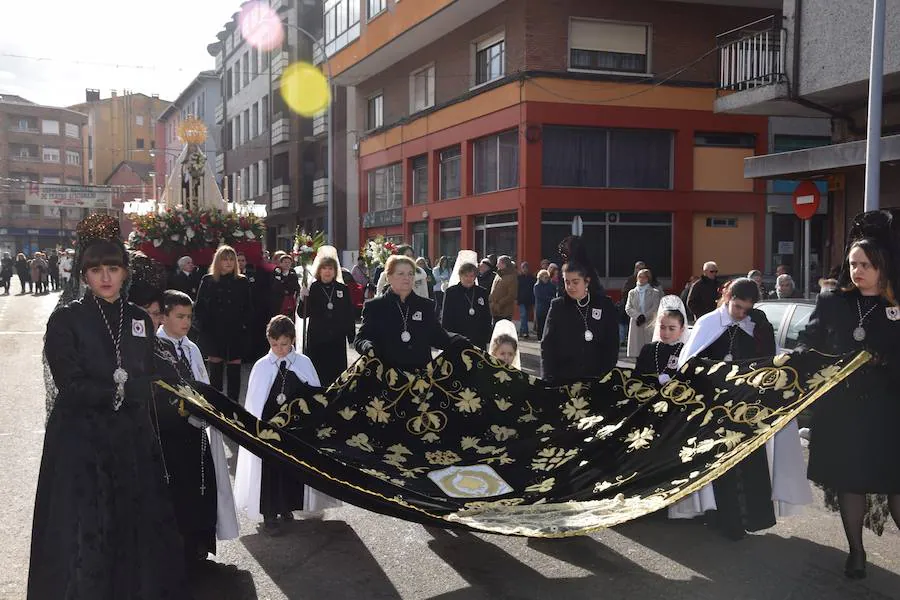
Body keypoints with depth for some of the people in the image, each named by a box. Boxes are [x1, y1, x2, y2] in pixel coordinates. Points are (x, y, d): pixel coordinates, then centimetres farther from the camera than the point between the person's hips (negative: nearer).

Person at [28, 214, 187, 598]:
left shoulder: (139, 319, 9)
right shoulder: (66, 320, -4)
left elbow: (146, 383, 7)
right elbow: (73, 387, -13)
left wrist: (117, 391, -8)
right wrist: (124, 390, -9)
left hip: (132, 440, 4)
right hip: (80, 441, -4)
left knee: (135, 528, 7)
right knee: (83, 535, 1)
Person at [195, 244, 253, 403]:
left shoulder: (242, 282, 5)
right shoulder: (208, 281, 4)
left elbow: (248, 308, 6)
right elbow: (199, 307, 4)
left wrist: (244, 326, -6)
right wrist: (203, 327, -4)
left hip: (235, 334, 0)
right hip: (213, 333, 0)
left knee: (234, 370, 3)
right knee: (215, 370, 0)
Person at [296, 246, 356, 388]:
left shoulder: (342, 289, 5)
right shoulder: (312, 288, 0)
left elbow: (350, 315, 7)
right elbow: (303, 314, 0)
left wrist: (352, 337, 4)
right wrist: (303, 299, -19)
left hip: (337, 339, 1)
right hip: (317, 339, -1)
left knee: (336, 372, 1)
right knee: (318, 374, -2)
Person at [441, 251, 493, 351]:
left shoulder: (482, 293, 9)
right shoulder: (451, 292, 1)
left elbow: (487, 318, 12)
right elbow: (446, 319, 1)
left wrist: (487, 338, 6)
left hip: (479, 341, 3)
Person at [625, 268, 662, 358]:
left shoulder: (654, 293, 7)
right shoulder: (632, 293, 14)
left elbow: (655, 308, -2)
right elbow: (628, 308, 5)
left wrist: (644, 317, -13)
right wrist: (638, 316, -11)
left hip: (650, 324, -2)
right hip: (636, 324, 2)